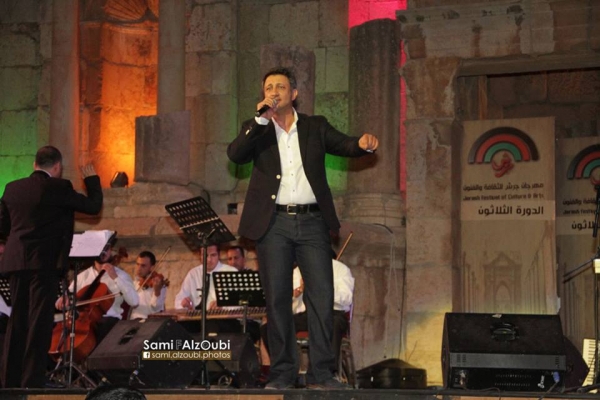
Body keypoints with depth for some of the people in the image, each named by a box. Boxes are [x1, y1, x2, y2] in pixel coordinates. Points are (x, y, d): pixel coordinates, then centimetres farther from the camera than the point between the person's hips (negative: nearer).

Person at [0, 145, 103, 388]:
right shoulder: (58, 187, -8)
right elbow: (93, 206, 1)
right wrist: (92, 179, 17)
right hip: (45, 263, -6)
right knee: (40, 322, -4)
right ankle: (33, 381, -7)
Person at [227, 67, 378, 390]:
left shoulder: (315, 127, 13)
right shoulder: (256, 130, 10)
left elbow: (345, 146, 2)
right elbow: (235, 154, -7)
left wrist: (364, 144, -20)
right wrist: (262, 119, -13)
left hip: (312, 221, 0)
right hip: (274, 222, 0)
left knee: (322, 296, -5)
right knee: (277, 298, 1)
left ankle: (321, 374, -3)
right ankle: (282, 374, 6)